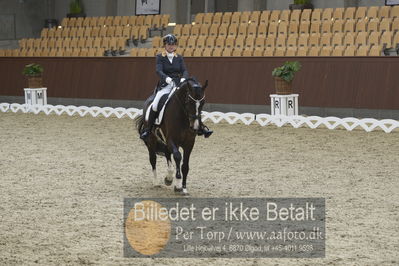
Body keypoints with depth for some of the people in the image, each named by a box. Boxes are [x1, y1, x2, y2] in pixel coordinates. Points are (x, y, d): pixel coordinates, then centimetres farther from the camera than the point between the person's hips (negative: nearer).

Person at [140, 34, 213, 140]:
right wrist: (166, 78, -33)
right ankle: (147, 130, -9)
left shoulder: (179, 58, 10)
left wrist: (183, 78, -24)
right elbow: (159, 70, -13)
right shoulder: (160, 57, 2)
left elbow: (185, 70, 0)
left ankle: (201, 128, -5)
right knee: (155, 105, -22)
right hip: (165, 86, -2)